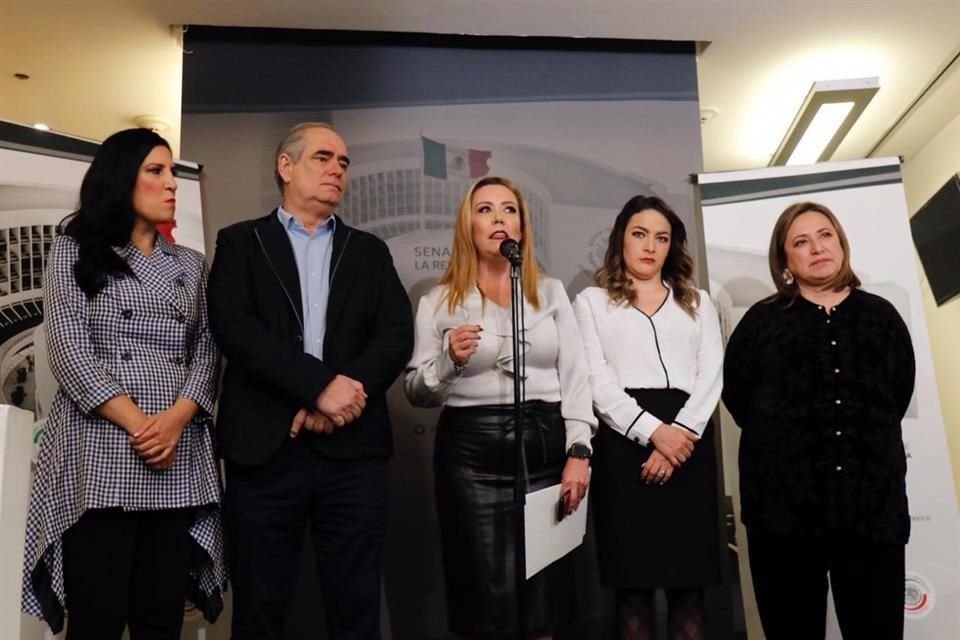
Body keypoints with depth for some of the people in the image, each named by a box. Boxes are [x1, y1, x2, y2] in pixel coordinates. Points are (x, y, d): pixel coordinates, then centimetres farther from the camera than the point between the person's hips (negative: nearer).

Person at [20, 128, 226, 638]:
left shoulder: (190, 264, 17)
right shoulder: (75, 250, 7)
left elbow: (206, 349, 8)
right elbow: (68, 348, -4)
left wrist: (177, 417, -11)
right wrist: (135, 424, -13)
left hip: (179, 461, 3)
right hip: (100, 453, -3)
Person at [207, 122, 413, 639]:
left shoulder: (369, 251, 16)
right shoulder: (241, 242, 8)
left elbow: (397, 335, 3)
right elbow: (232, 327, -8)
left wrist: (343, 395, -12)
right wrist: (322, 383, -16)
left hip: (353, 450, 2)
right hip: (265, 448, -2)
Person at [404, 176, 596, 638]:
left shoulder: (551, 291, 9)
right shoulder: (439, 301, 4)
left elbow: (575, 377, 5)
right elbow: (416, 392, 3)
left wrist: (578, 452, -5)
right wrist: (450, 361, -16)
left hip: (543, 445, 2)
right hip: (470, 452, -1)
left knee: (543, 601, 8)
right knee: (487, 600, 4)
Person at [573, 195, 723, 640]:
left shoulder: (698, 302, 21)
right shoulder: (592, 301, 12)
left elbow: (711, 375, 6)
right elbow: (597, 382, -1)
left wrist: (681, 432, -11)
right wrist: (653, 431, -14)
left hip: (688, 440, 2)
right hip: (625, 441, -2)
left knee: (689, 581, 2)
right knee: (632, 582, -1)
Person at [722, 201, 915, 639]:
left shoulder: (880, 315, 11)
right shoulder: (762, 320, 4)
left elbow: (901, 390, 15)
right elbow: (735, 391, 6)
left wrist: (868, 437, 7)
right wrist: (778, 437, 4)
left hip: (874, 498, 2)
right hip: (784, 499, -1)